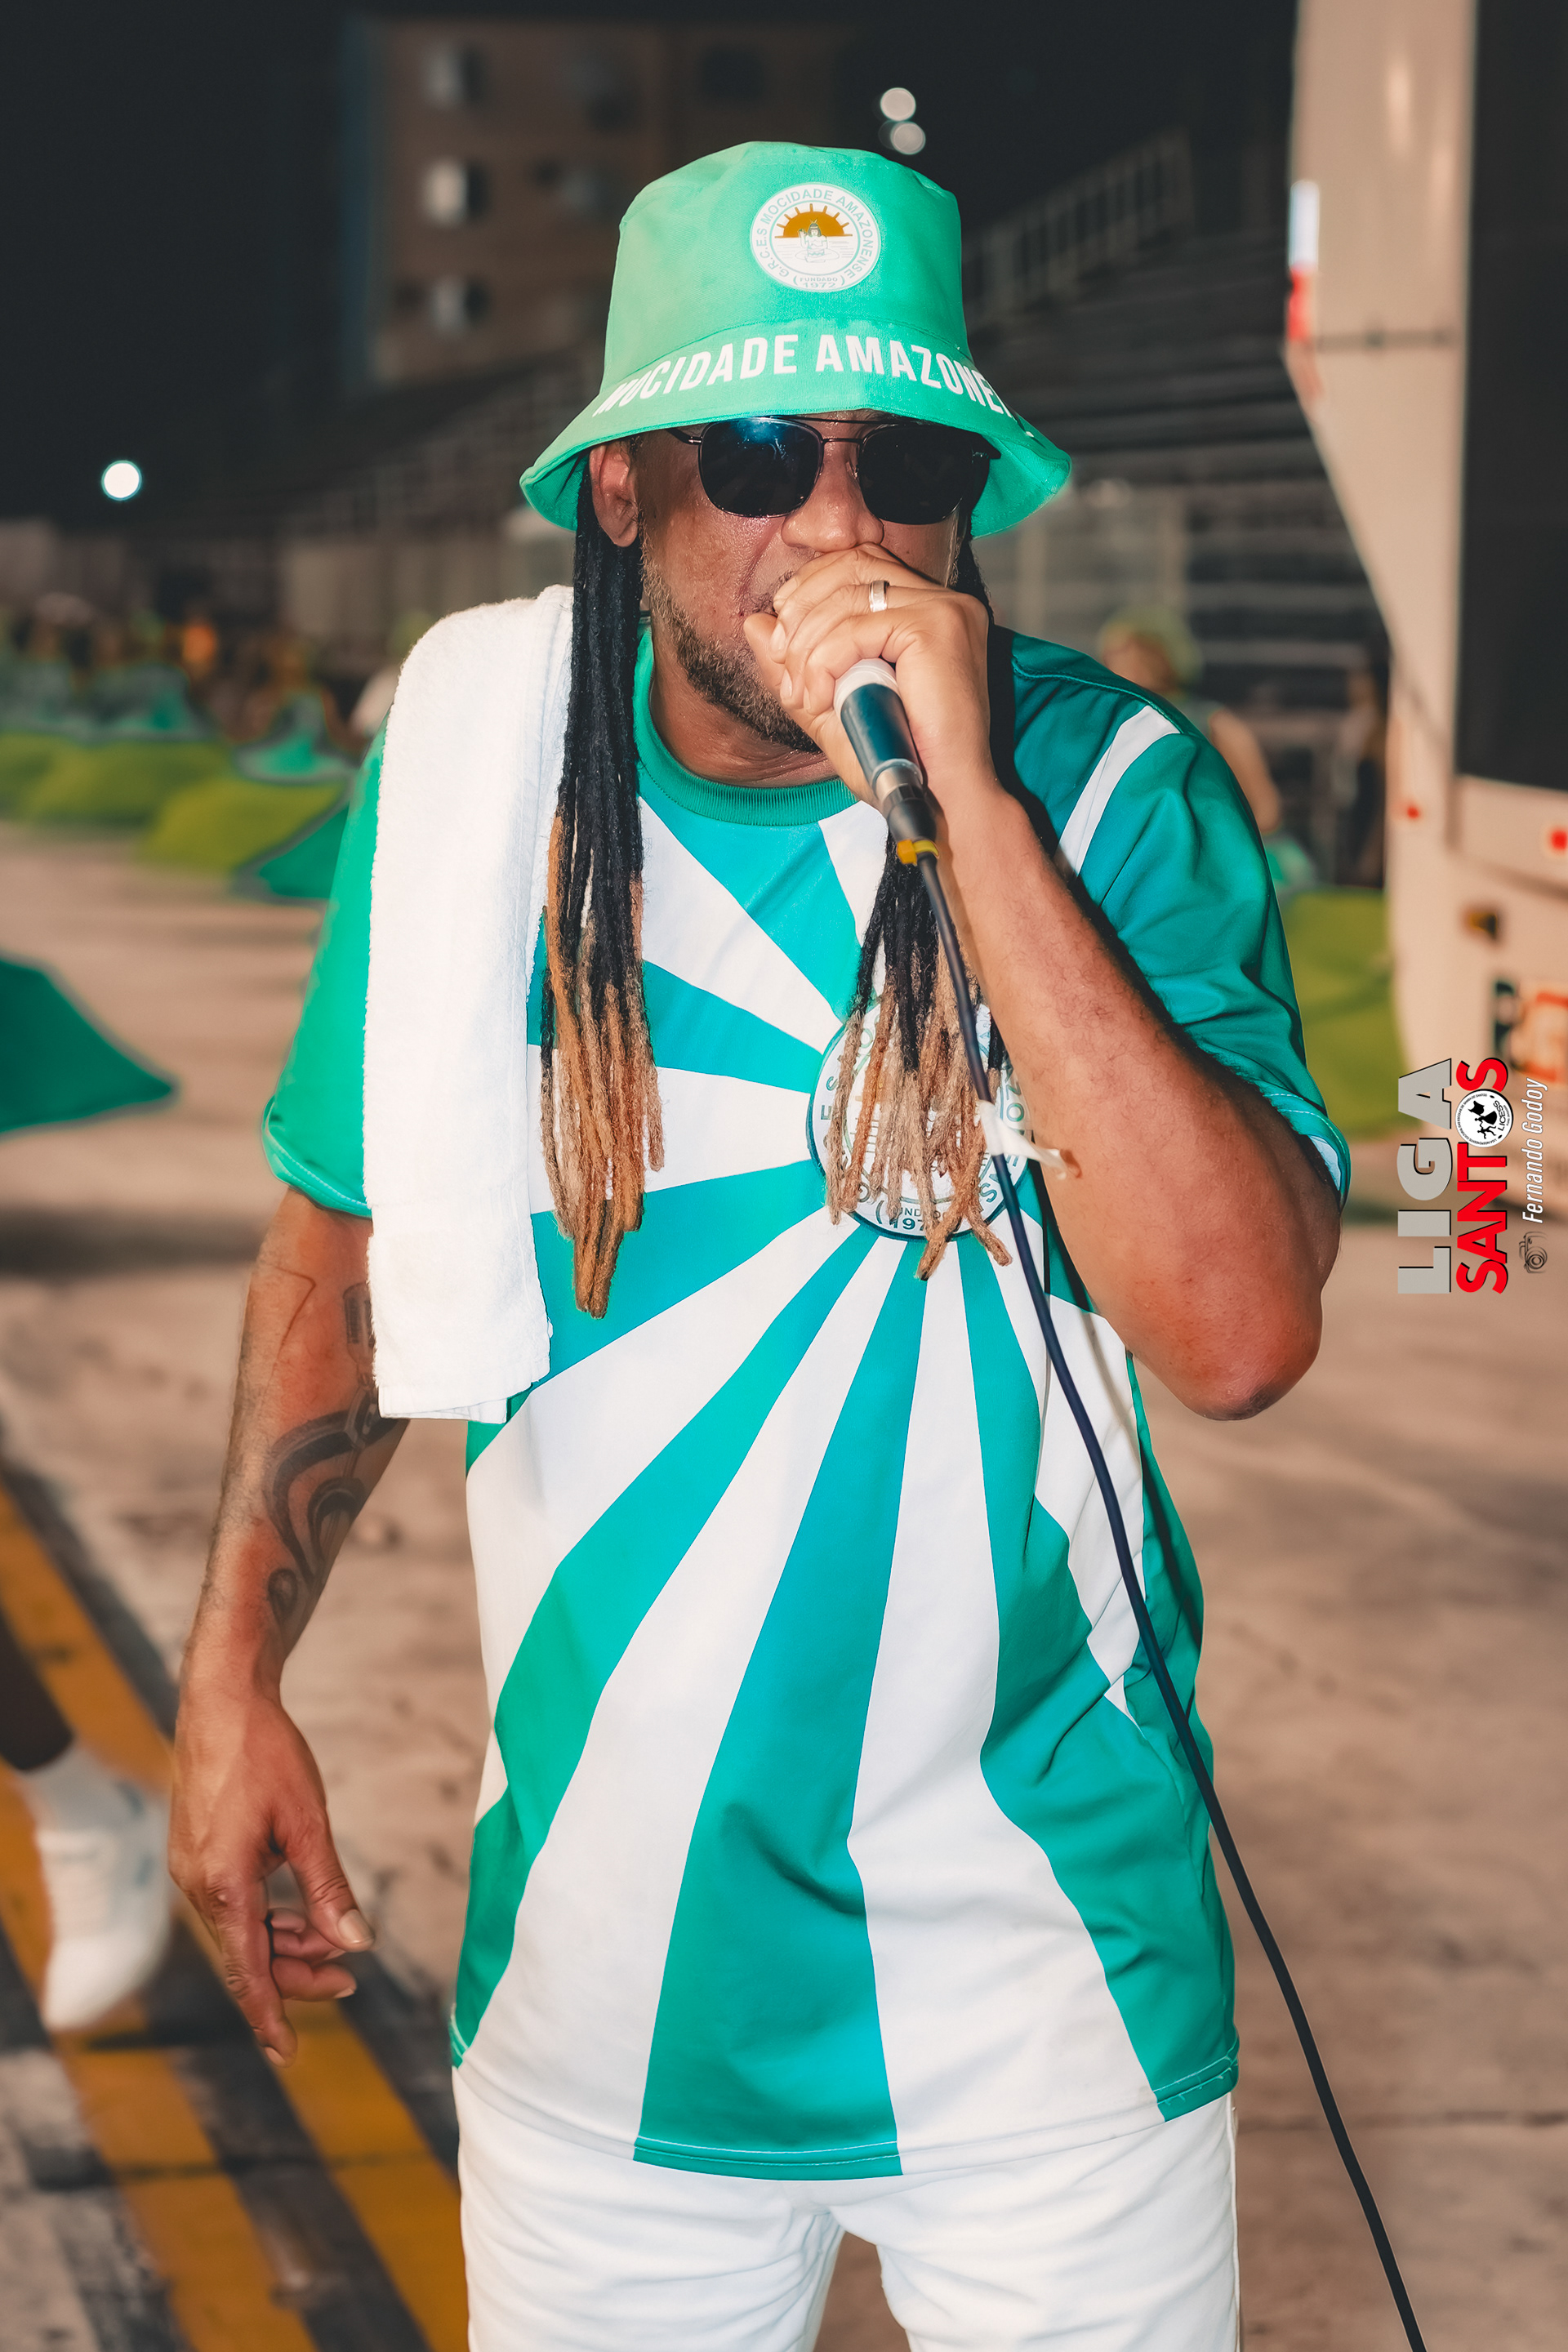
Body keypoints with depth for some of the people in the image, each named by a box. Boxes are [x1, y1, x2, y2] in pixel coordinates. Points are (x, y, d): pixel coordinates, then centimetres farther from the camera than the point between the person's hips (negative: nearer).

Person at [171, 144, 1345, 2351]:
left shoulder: (1113, 789, -13)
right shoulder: (474, 766, -4)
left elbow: (1240, 1330, -27)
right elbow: (354, 1227, 11)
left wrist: (964, 805, -29)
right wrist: (236, 1664, 5)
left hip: (1047, 1979, -2)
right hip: (602, 1966, 3)